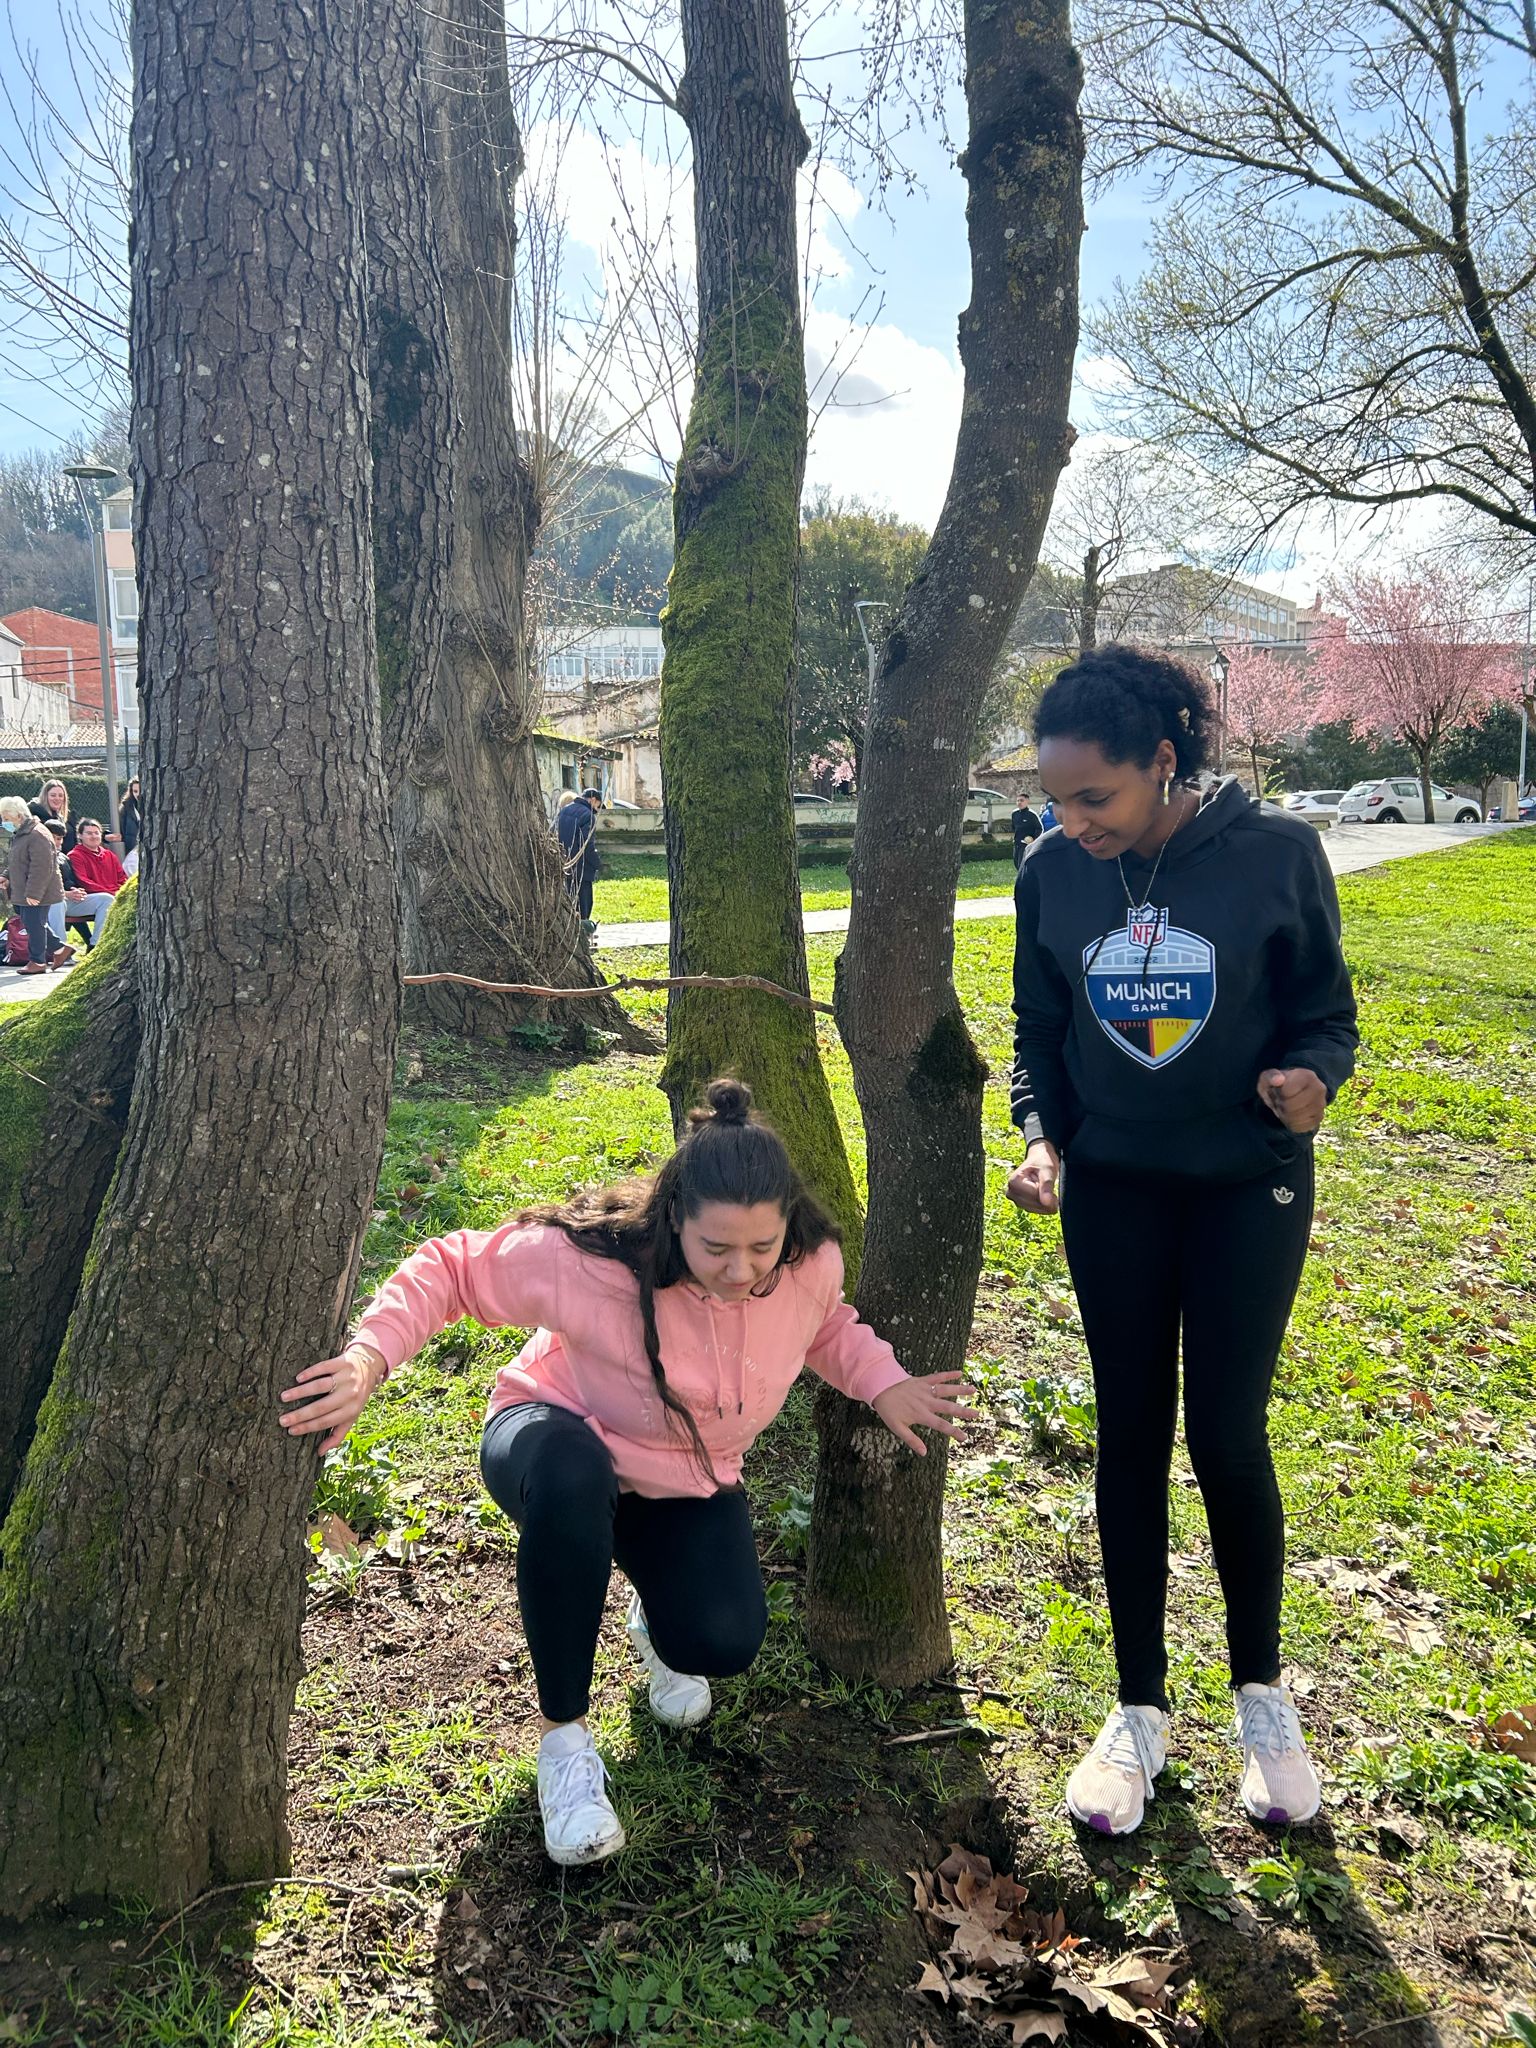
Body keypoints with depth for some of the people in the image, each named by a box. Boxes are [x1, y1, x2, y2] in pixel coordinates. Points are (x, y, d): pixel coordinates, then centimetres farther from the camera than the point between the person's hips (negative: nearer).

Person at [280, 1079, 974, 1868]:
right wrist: (367, 1360, -40)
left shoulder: (811, 1265, -21)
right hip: (562, 1442, -3)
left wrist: (884, 1385, -13)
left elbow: (827, 1327, 5)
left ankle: (656, 1616, 19)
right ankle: (563, 1738, -20)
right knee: (571, 1476, -43)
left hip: (690, 1485, 3)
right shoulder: (593, 1261, -36)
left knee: (721, 1644, -24)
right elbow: (449, 1268, -25)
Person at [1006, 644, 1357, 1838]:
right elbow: (1040, 1034, 5)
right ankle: (1142, 1709, 25)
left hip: (1249, 1188, -2)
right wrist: (1043, 1136, -11)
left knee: (1228, 1437, 3)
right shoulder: (1053, 876, -5)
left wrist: (1309, 1078, -25)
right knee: (1132, 1439, 9)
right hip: (1112, 1191, 3)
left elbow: (1325, 1013, -4)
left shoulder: (1275, 855, -14)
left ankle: (1263, 1694, 28)